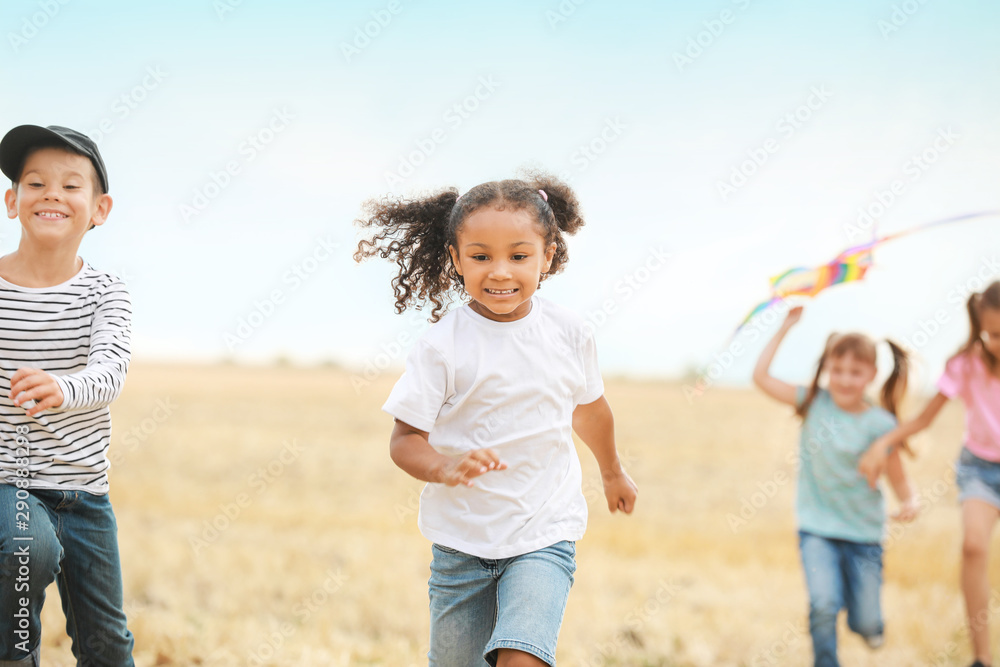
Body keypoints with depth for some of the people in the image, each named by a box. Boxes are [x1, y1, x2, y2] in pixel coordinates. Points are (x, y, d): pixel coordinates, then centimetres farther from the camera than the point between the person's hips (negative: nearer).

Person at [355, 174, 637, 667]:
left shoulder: (569, 334, -3)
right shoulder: (442, 347, -12)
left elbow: (588, 407, 16)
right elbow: (404, 439, -11)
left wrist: (613, 472, 32)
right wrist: (444, 469, -32)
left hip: (545, 533, 0)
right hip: (462, 538, 0)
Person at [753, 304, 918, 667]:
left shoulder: (879, 424, -10)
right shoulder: (815, 403, -4)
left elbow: (898, 480, -7)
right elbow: (761, 377, -3)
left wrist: (909, 502, -29)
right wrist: (785, 328, -6)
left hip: (863, 532, -1)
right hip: (817, 528, 1)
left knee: (866, 625, 6)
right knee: (824, 606, -20)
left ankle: (868, 620, 43)